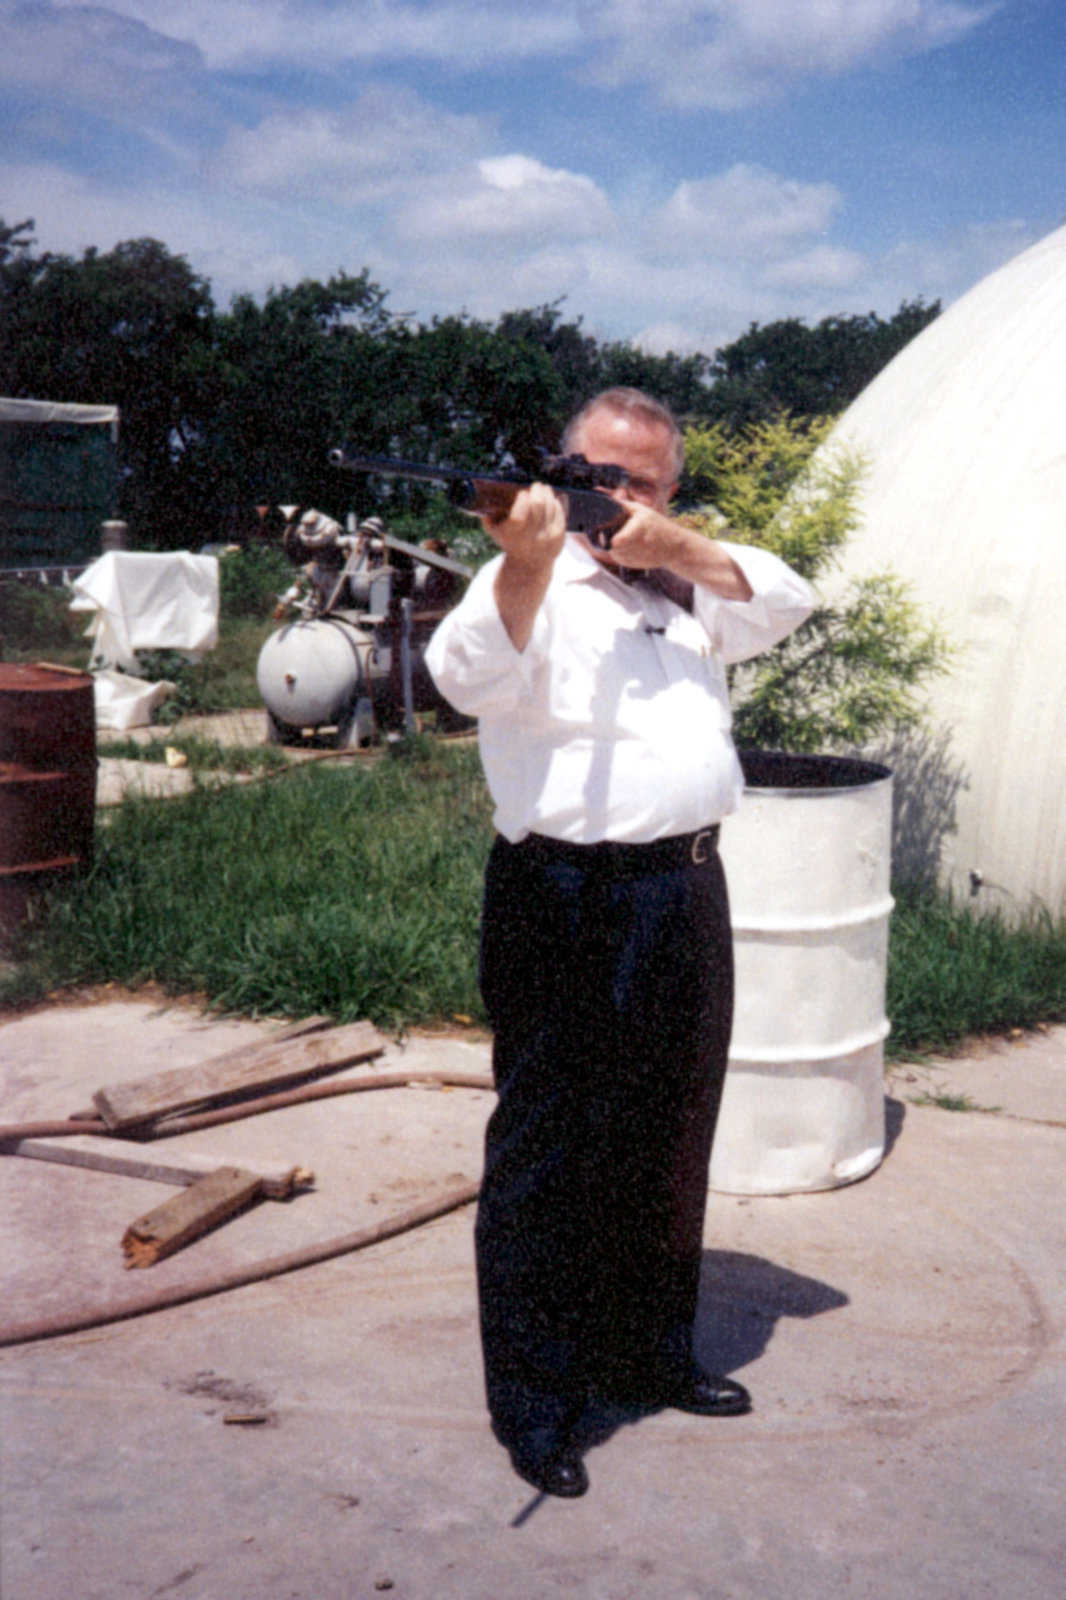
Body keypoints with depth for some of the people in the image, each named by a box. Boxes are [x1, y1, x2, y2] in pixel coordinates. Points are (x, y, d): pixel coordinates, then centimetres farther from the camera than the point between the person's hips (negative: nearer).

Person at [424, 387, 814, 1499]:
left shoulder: (684, 586, 17)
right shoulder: (528, 582, -4)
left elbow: (784, 602, 6)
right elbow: (470, 677, -22)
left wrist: (677, 547, -7)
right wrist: (528, 562, -38)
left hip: (686, 895, 7)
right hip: (567, 899, -7)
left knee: (668, 1142, 17)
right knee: (547, 1154, 1)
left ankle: (648, 1358, 34)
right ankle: (534, 1404, 14)